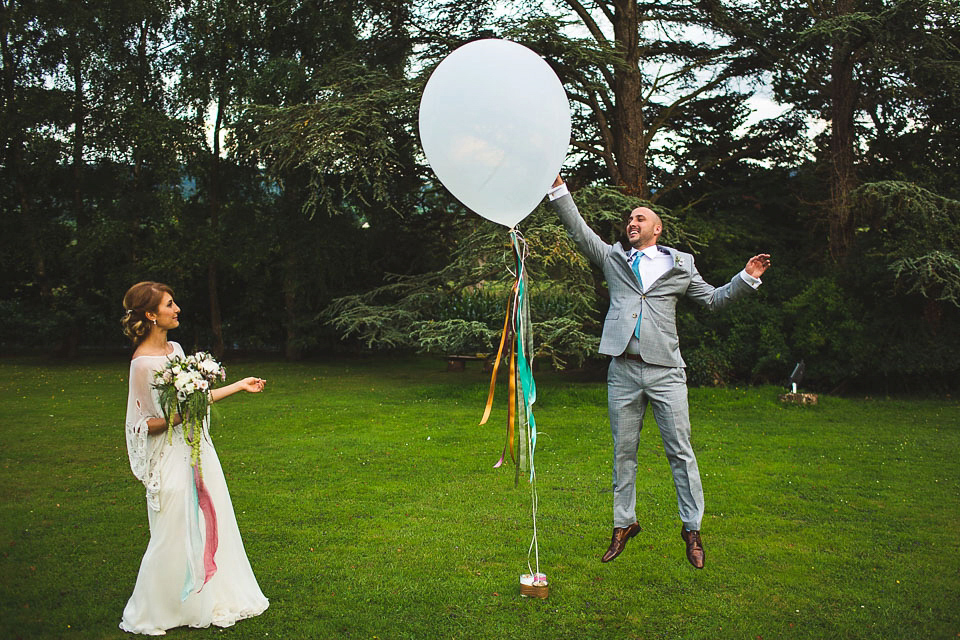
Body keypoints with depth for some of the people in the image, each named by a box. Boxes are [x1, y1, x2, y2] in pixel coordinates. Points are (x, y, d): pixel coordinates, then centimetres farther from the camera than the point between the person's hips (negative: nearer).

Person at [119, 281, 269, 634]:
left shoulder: (175, 348, 7)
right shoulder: (143, 362, -17)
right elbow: (142, 425, -14)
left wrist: (240, 386, 20)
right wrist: (179, 416, -29)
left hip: (197, 451, 8)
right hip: (172, 458, -8)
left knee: (211, 525, 15)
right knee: (174, 537, 2)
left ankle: (210, 601, 31)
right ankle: (149, 614, 21)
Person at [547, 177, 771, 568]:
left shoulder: (680, 265, 13)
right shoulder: (612, 258, 14)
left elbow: (713, 299, 19)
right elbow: (578, 229, 8)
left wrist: (747, 278, 7)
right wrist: (557, 186, 1)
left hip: (665, 371, -1)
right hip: (623, 371, 1)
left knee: (680, 451, 0)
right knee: (623, 452, 9)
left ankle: (692, 528, 12)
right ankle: (624, 524, 22)